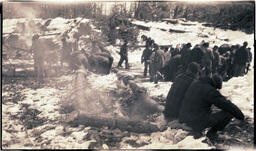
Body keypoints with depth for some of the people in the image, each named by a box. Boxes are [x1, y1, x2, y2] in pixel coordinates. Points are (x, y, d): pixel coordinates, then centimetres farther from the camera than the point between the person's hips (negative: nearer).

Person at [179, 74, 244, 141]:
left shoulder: (194, 83, 10)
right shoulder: (211, 91, -13)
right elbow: (228, 105, -9)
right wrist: (240, 115, 7)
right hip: (199, 123, -8)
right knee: (229, 112, -2)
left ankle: (195, 131, 24)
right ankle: (211, 133, 10)